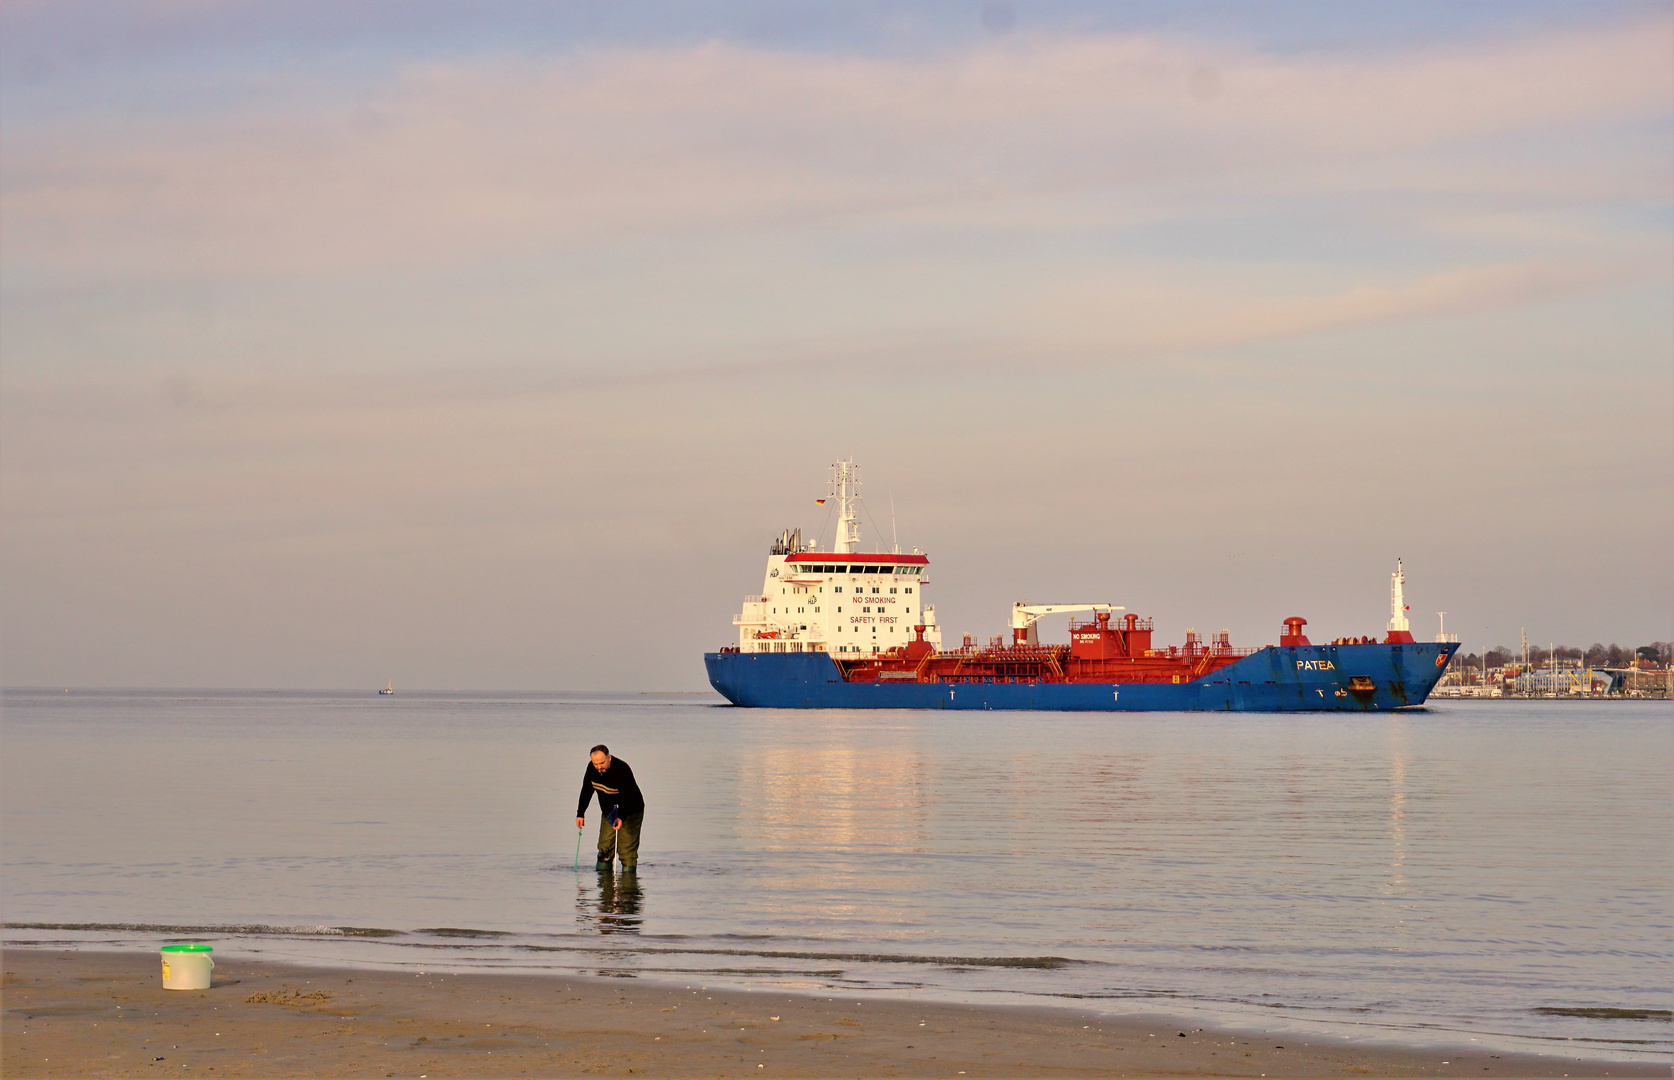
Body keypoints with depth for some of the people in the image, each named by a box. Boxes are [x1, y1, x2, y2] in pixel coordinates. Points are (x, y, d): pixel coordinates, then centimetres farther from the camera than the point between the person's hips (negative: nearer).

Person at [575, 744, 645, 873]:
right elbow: (586, 791, 7)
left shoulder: (622, 769, -30)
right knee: (604, 848, 6)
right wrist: (580, 814, 3)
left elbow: (628, 798, -34)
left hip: (629, 813, -6)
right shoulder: (592, 768, -9)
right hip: (608, 813, 6)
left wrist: (621, 818, -49)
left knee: (627, 849, -12)